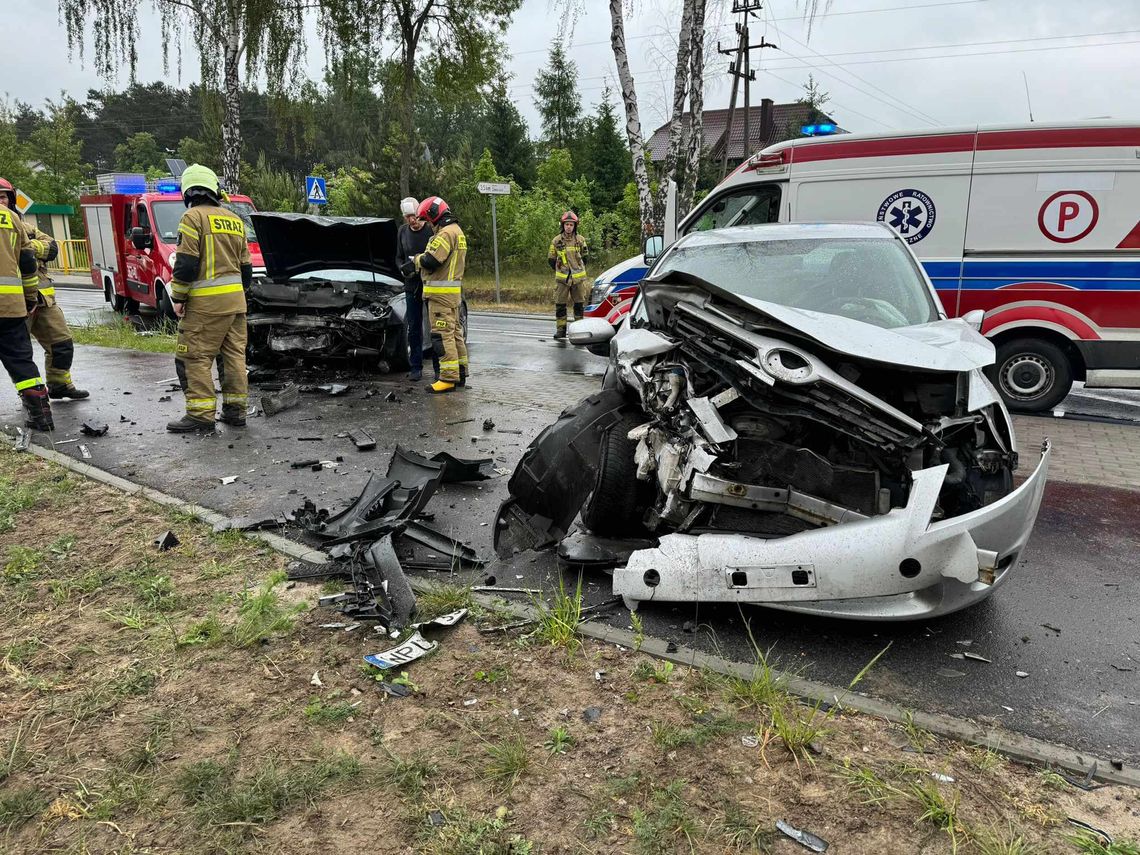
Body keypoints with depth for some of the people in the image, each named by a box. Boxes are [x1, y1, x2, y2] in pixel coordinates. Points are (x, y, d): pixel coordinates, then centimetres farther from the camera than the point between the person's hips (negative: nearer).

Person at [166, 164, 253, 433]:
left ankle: (201, 416, -5)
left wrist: (178, 297, -4)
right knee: (234, 354, 11)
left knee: (193, 357, -3)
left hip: (206, 302, -7)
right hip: (236, 300, 7)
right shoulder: (234, 220, 15)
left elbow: (186, 262, -14)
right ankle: (235, 410, 16)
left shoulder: (194, 217, -7)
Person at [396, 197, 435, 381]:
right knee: (414, 328, 8)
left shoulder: (432, 229, -8)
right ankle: (416, 367, 15)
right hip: (412, 286, 5)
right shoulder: (403, 231, 9)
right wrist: (403, 268, -4)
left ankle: (439, 367, 7)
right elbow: (399, 257, 17)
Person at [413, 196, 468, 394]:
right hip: (453, 291, 11)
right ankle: (460, 373, 22)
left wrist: (416, 260, -2)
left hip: (442, 293, -11)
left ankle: (448, 378, -10)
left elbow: (431, 261, -23)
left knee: (442, 334, -10)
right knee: (454, 331, 15)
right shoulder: (456, 231, 18)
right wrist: (419, 261, 12)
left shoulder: (446, 233, -15)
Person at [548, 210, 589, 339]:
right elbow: (551, 259, 9)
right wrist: (560, 270, 11)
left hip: (578, 278, 1)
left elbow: (584, 257, 17)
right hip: (562, 279, -1)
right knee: (560, 304, 0)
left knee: (579, 303, 7)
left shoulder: (580, 240, 4)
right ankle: (561, 329, 6)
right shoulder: (556, 241, 0)